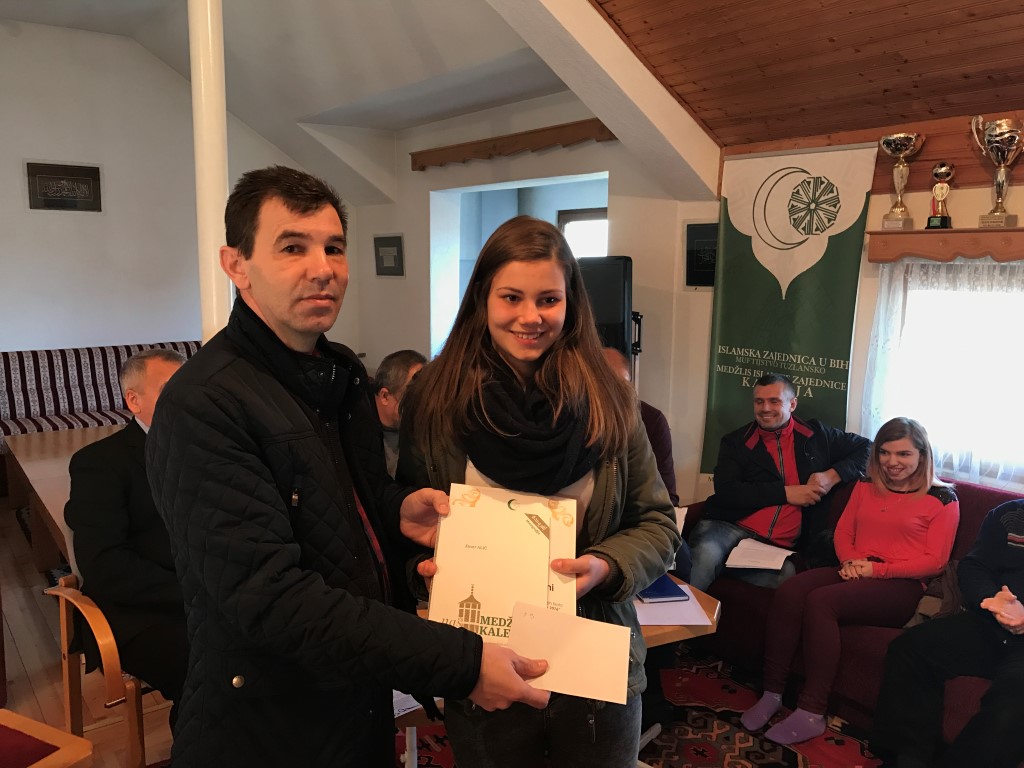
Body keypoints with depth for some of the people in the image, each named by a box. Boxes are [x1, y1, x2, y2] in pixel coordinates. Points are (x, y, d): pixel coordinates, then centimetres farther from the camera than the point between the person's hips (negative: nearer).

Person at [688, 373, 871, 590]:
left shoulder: (816, 435, 19)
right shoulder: (735, 442, 13)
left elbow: (865, 447, 24)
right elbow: (726, 492, -1)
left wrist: (833, 475, 6)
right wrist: (786, 493, -4)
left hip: (780, 547, 1)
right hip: (730, 527, -1)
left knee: (788, 576, -36)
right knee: (706, 554, -38)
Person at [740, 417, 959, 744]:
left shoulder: (942, 499, 5)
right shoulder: (866, 486, 21)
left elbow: (934, 561, -3)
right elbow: (843, 531, 20)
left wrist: (875, 569, -11)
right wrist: (850, 561, -3)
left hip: (901, 586, -5)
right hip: (854, 575, 5)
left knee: (820, 601, -32)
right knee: (788, 592, -27)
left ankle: (811, 714, -27)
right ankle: (772, 694, -21)